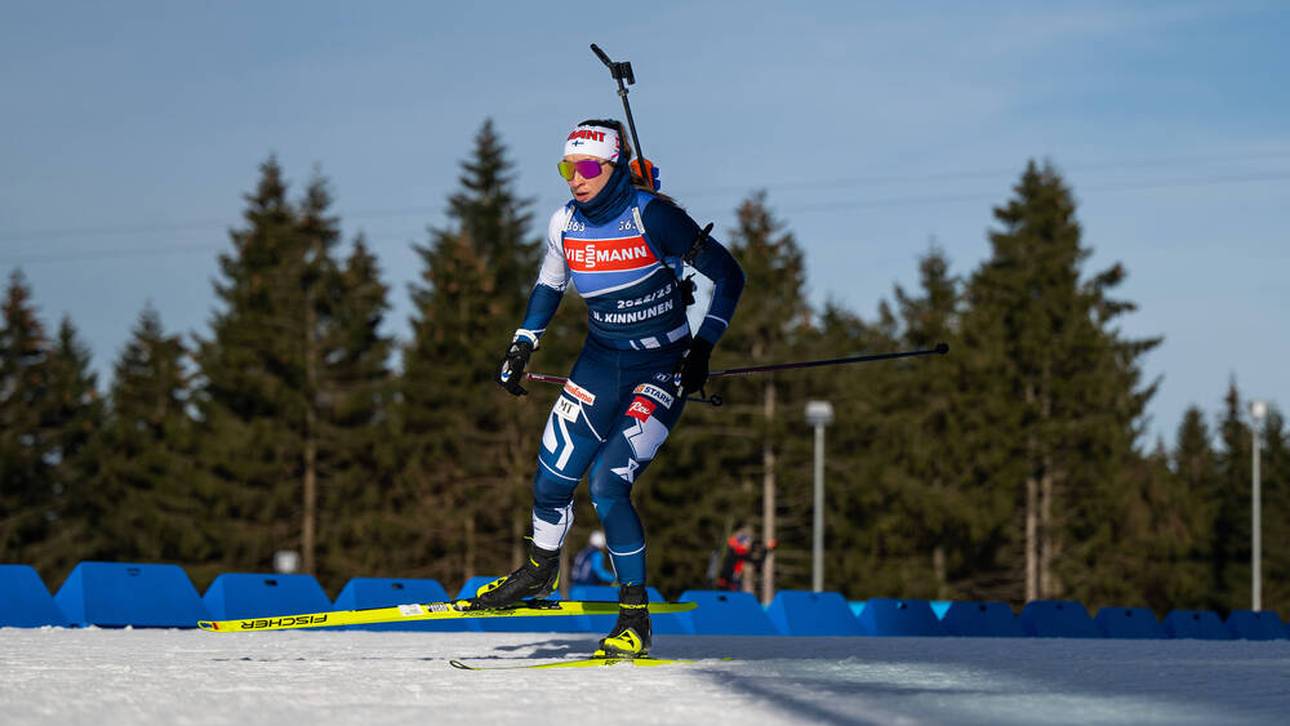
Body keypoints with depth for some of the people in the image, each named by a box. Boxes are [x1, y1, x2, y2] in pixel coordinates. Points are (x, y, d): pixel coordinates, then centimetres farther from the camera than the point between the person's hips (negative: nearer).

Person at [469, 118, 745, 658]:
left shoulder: (651, 216, -19)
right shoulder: (566, 224, -2)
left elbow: (728, 275, -13)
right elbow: (549, 285, 18)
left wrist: (702, 347, -18)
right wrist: (522, 347, 11)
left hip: (661, 369, -5)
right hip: (600, 361, 5)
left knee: (607, 484, -17)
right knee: (551, 477, 0)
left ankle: (635, 616, -4)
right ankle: (541, 569, 31)